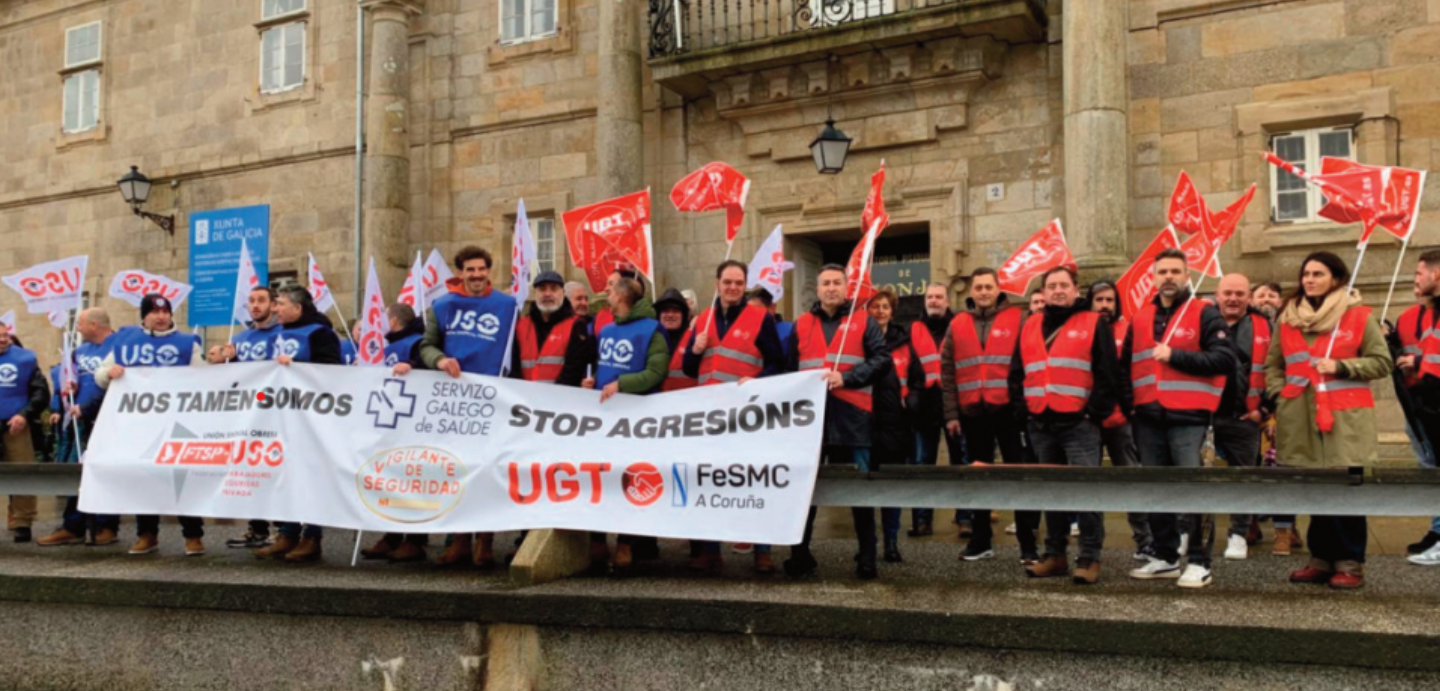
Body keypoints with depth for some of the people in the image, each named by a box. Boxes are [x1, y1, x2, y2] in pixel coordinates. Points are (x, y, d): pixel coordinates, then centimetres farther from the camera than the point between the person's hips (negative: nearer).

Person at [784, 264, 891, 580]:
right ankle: (800, 555, 13)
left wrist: (847, 378, -13)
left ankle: (867, 558, 9)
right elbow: (789, 367, 15)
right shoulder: (801, 324, 15)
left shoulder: (863, 321, 8)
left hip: (852, 415, -2)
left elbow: (882, 359, -2)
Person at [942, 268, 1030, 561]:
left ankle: (1028, 544, 5)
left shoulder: (1017, 319, 0)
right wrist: (951, 414, 3)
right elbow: (948, 373, 8)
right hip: (972, 413, 3)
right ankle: (981, 540, 20)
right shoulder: (957, 325, 9)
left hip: (1009, 409, -3)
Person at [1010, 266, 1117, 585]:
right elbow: (1017, 373, 19)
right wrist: (1023, 409, 8)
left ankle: (1090, 559, -1)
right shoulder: (1030, 327, 15)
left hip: (1079, 424, -5)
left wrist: (1094, 412, -10)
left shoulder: (1094, 325, 1)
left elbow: (1107, 374, -4)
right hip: (1040, 425, 5)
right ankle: (1055, 555, 19)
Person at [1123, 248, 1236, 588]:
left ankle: (1199, 562, 0)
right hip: (1148, 420, 5)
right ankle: (1165, 557, 20)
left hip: (1189, 418, -5)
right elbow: (1125, 366, 21)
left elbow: (1224, 358, -13)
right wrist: (1129, 405, 8)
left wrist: (1175, 356, -15)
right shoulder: (1140, 318, 15)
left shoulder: (1205, 314, -1)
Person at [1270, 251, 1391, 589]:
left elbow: (1382, 362, -1)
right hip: (1301, 419, 4)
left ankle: (1350, 564, 5)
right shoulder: (1289, 318, 12)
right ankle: (1322, 559, 18)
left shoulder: (1359, 316, 1)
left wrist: (1340, 366, -13)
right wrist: (1279, 392, 3)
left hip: (1345, 419, -4)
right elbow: (1273, 364, 19)